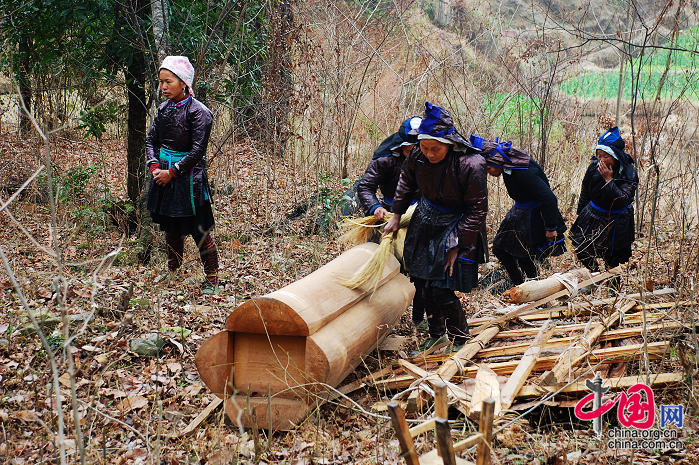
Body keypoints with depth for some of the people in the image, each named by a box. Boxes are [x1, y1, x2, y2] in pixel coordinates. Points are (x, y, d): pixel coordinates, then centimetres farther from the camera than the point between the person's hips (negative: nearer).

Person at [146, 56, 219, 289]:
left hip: (189, 179, -7)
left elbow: (197, 151, -16)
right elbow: (151, 140, 11)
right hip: (164, 177, 7)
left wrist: (172, 173, -15)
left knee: (200, 232, -2)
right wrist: (154, 167, -6)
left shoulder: (198, 112, -14)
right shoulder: (164, 109, 7)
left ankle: (212, 279, 9)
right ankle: (172, 273, 33)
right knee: (170, 229, 18)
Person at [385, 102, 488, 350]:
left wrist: (457, 246, -19)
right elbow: (407, 182, 12)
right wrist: (397, 214, 15)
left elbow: (477, 209, -19)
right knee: (425, 283, 13)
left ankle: (460, 341, 12)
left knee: (441, 290, -10)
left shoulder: (470, 164, -27)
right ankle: (435, 335, 33)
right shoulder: (417, 156, -12)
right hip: (426, 221, 6)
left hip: (456, 225, -6)